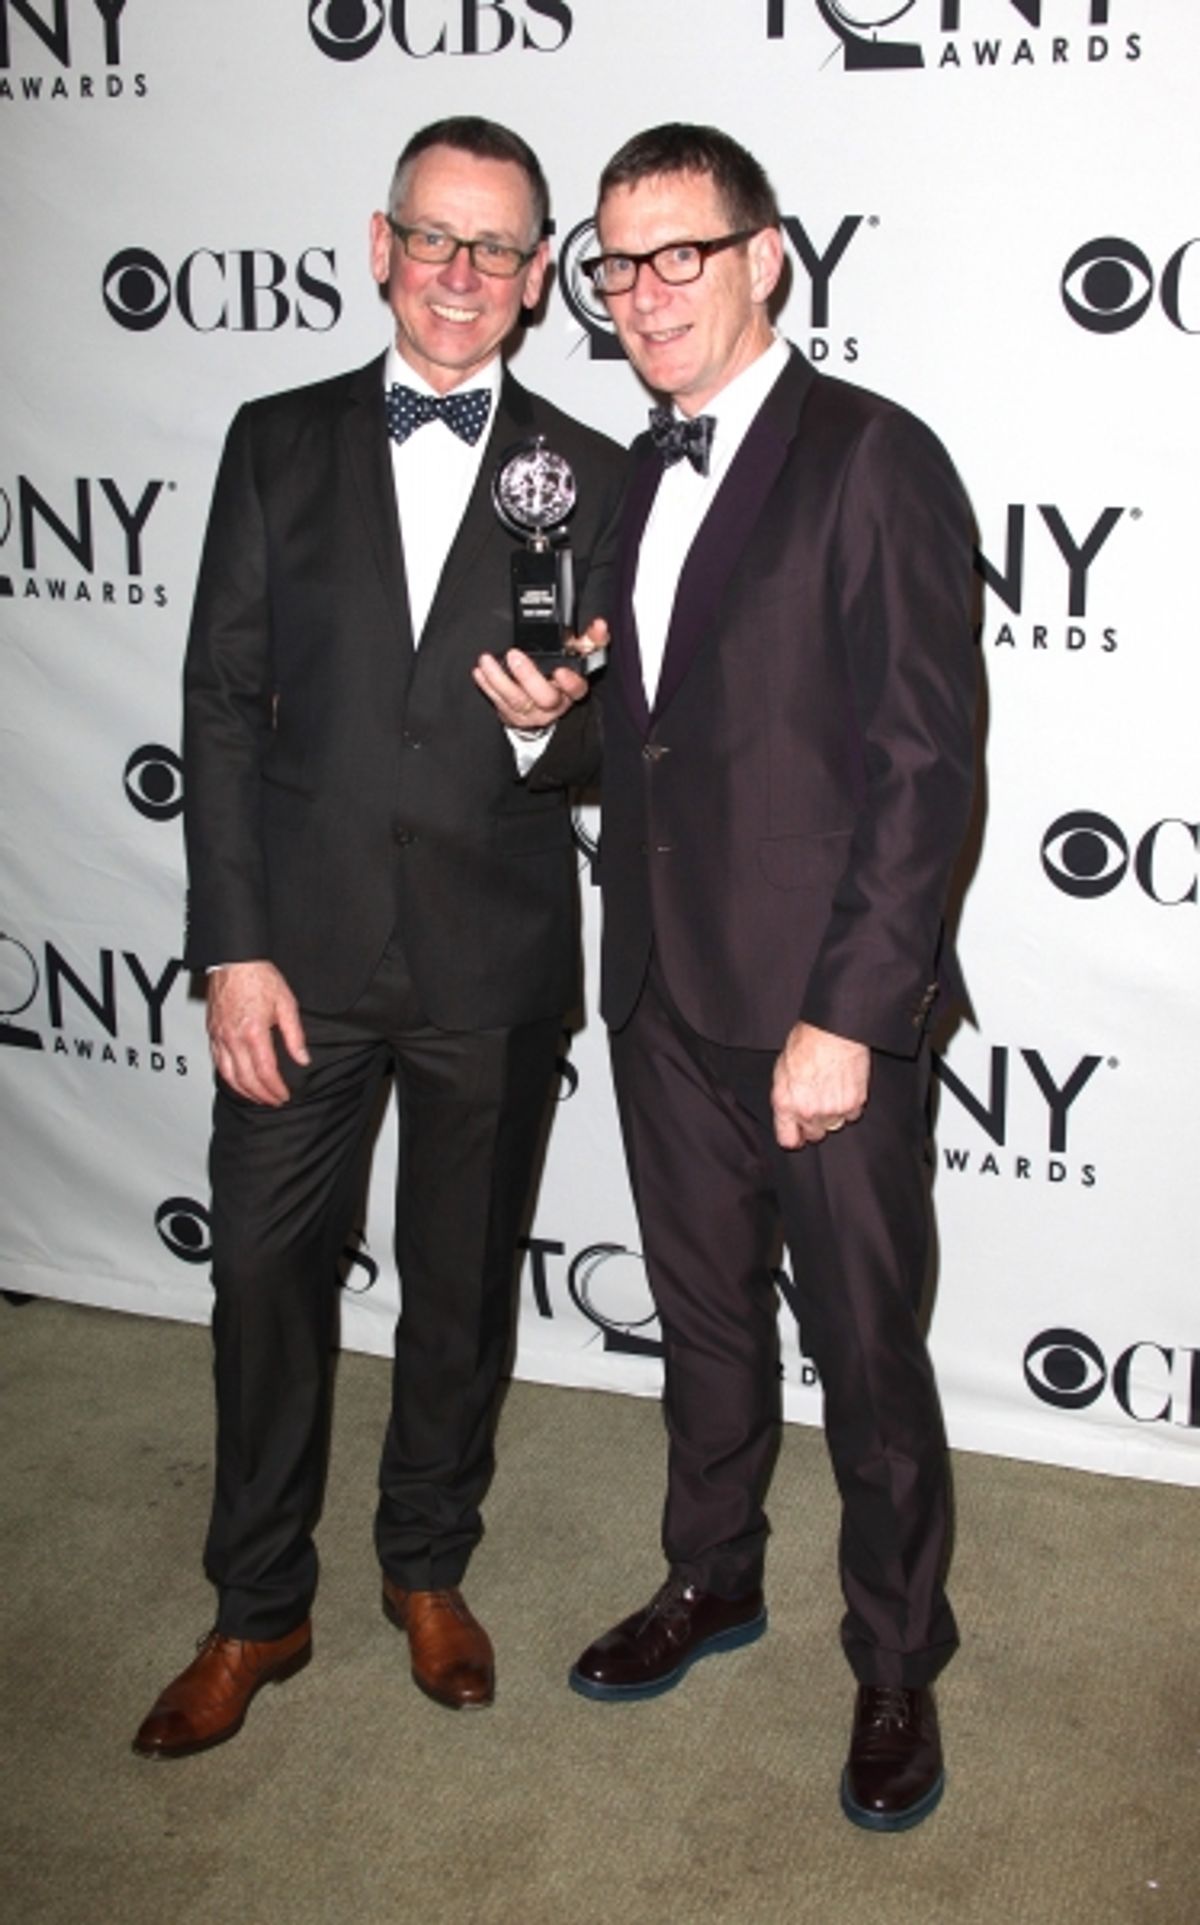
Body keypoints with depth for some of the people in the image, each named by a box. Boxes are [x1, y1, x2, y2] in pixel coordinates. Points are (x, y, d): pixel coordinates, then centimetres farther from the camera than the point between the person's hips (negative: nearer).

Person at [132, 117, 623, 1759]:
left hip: (496, 962, 0)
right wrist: (234, 947, -7)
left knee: (463, 1284, 14)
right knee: (266, 1279, 7)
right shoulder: (279, 444, 4)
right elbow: (222, 704, 0)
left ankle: (429, 1567, 36)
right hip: (302, 948, 0)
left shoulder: (588, 480, 2)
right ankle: (258, 1609, 27)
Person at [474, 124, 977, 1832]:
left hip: (826, 1006, -6)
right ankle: (712, 1582, 42)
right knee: (704, 1317, 21)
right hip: (665, 990, 7)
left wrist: (849, 1016, -19)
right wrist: (560, 720, -3)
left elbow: (925, 763, -16)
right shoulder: (639, 475, 12)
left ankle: (897, 1668, 28)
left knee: (866, 1355, 7)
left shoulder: (874, 460, -12)